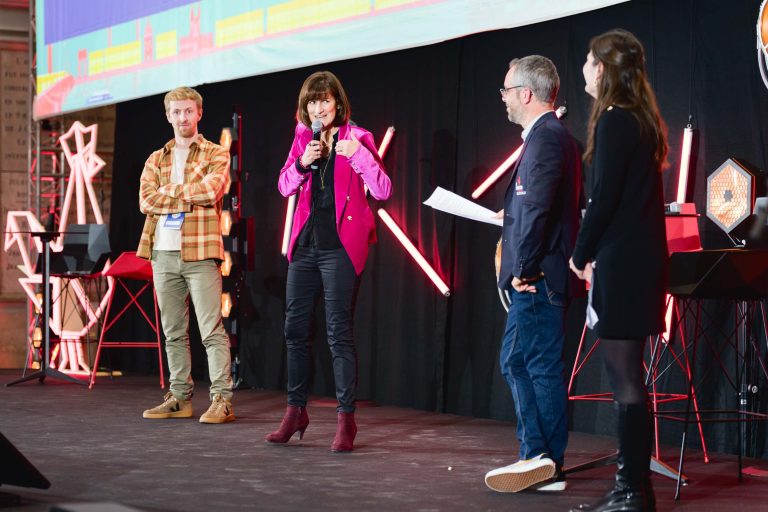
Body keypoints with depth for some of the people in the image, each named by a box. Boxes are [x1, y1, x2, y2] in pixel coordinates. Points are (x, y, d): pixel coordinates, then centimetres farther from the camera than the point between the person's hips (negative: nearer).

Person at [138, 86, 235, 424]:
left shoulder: (216, 155, 4)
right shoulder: (156, 160, 16)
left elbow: (210, 191, -15)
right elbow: (146, 201, 1)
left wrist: (169, 191, -6)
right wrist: (189, 197, -8)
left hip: (199, 253, -5)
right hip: (163, 253, 5)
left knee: (212, 330, -8)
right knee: (173, 332, 9)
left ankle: (222, 399, -8)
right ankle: (180, 398, 14)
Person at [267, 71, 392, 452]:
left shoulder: (356, 138, -2)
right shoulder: (302, 139, 12)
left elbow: (382, 191, -9)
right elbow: (284, 187, 6)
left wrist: (359, 154, -22)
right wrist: (302, 163, -12)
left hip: (340, 246, -5)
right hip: (306, 244, 5)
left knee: (339, 331, -8)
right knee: (295, 329, 8)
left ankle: (346, 420, -4)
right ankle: (295, 412, 19)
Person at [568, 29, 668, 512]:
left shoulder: (614, 122, -13)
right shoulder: (642, 120, 14)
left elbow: (604, 199, -16)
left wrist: (581, 255, -4)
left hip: (621, 262, -9)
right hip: (642, 256, 9)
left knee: (626, 377, -6)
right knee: (629, 377, 13)